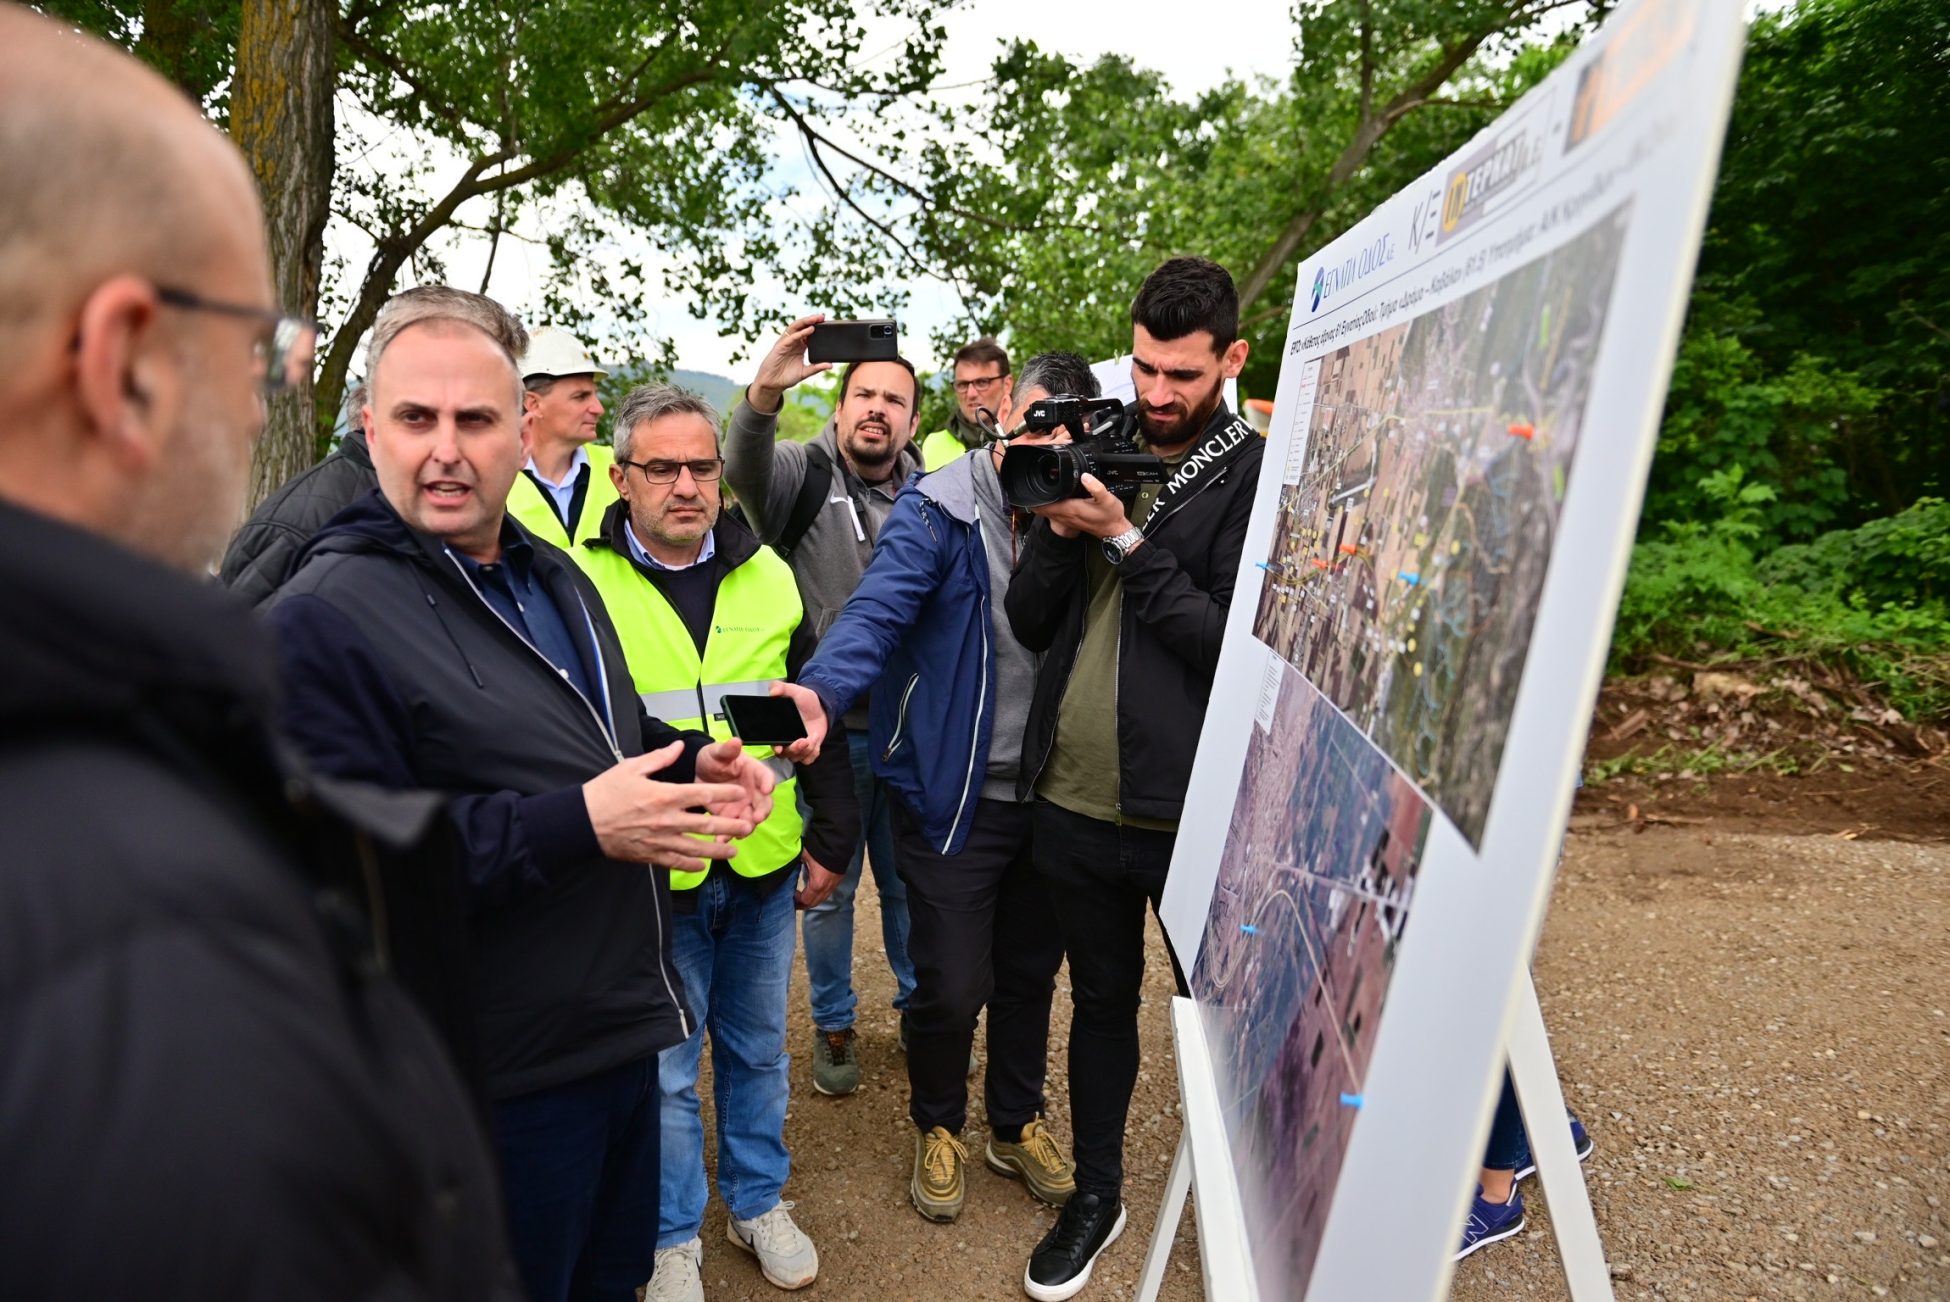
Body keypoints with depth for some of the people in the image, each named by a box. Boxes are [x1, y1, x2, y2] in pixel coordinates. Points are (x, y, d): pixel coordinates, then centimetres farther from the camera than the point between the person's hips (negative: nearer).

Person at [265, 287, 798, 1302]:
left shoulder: (554, 577, 9)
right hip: (497, 1083, -7)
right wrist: (576, 826, -28)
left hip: (622, 1028, 8)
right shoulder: (322, 618, -18)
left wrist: (695, 763, 1)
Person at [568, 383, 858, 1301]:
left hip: (763, 871, 3)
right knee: (664, 1068, 12)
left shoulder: (768, 577, 3)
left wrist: (832, 838, 7)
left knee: (757, 1048, 19)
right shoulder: (581, 583, -8)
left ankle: (758, 1201, 40)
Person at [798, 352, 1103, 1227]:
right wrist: (820, 690, -44)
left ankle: (1016, 1122, 44)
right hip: (953, 792, -5)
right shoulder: (939, 509, -14)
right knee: (950, 988, 5)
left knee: (1031, 972, 20)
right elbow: (876, 613, -28)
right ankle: (938, 1127, 35)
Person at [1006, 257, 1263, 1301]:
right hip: (1073, 801, 4)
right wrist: (1059, 524, -14)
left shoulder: (1256, 478, -7)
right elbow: (1029, 622, 2)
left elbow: (1237, 646, -17)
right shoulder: (1097, 457, 6)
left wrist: (1127, 540, -19)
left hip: (1194, 810, -4)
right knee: (1101, 998, 19)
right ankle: (1095, 1195, 39)